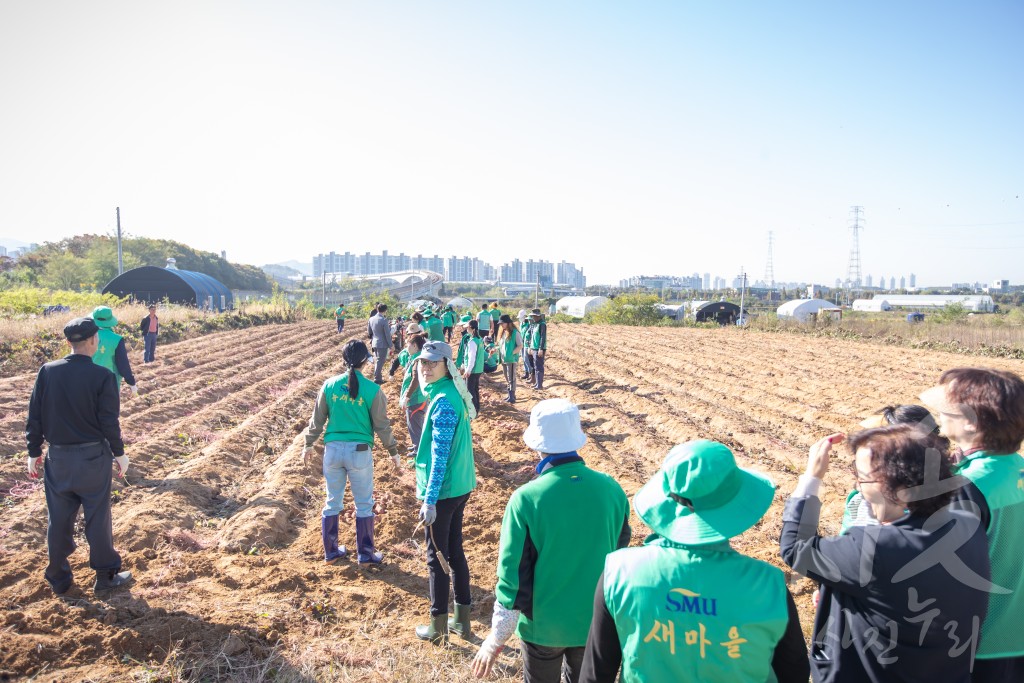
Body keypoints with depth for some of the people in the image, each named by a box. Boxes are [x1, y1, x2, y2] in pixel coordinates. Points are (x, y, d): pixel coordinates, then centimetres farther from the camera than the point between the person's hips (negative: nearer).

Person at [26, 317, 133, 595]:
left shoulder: (47, 371, -5)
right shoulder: (102, 376, -15)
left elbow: (34, 416, -1)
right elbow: (109, 420, -13)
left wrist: (34, 453, 10)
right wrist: (119, 453, 0)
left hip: (58, 457, 3)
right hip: (93, 457, -3)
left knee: (58, 519, 15)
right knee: (98, 518, 10)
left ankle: (59, 579, 28)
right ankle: (105, 575, 21)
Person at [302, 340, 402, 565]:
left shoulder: (329, 385, -2)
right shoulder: (372, 390, -11)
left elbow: (317, 419, 5)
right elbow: (382, 425, -4)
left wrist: (308, 445, 20)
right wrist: (393, 452, 8)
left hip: (333, 449, 3)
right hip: (360, 451, -3)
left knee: (332, 502, 17)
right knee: (364, 505, 12)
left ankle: (331, 552, 29)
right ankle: (365, 554, 21)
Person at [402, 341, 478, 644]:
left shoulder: (443, 402, -21)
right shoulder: (452, 393, 7)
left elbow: (440, 455, -23)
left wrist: (430, 499, -23)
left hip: (443, 490, -9)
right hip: (460, 486, 9)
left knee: (437, 557, 3)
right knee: (455, 551, 17)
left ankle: (438, 627, 15)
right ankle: (462, 617, 29)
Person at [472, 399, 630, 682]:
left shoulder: (526, 499, -24)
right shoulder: (611, 489, -14)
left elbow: (513, 576, -18)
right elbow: (620, 552, 1)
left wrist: (497, 638, -5)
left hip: (543, 625, -3)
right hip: (595, 622, 3)